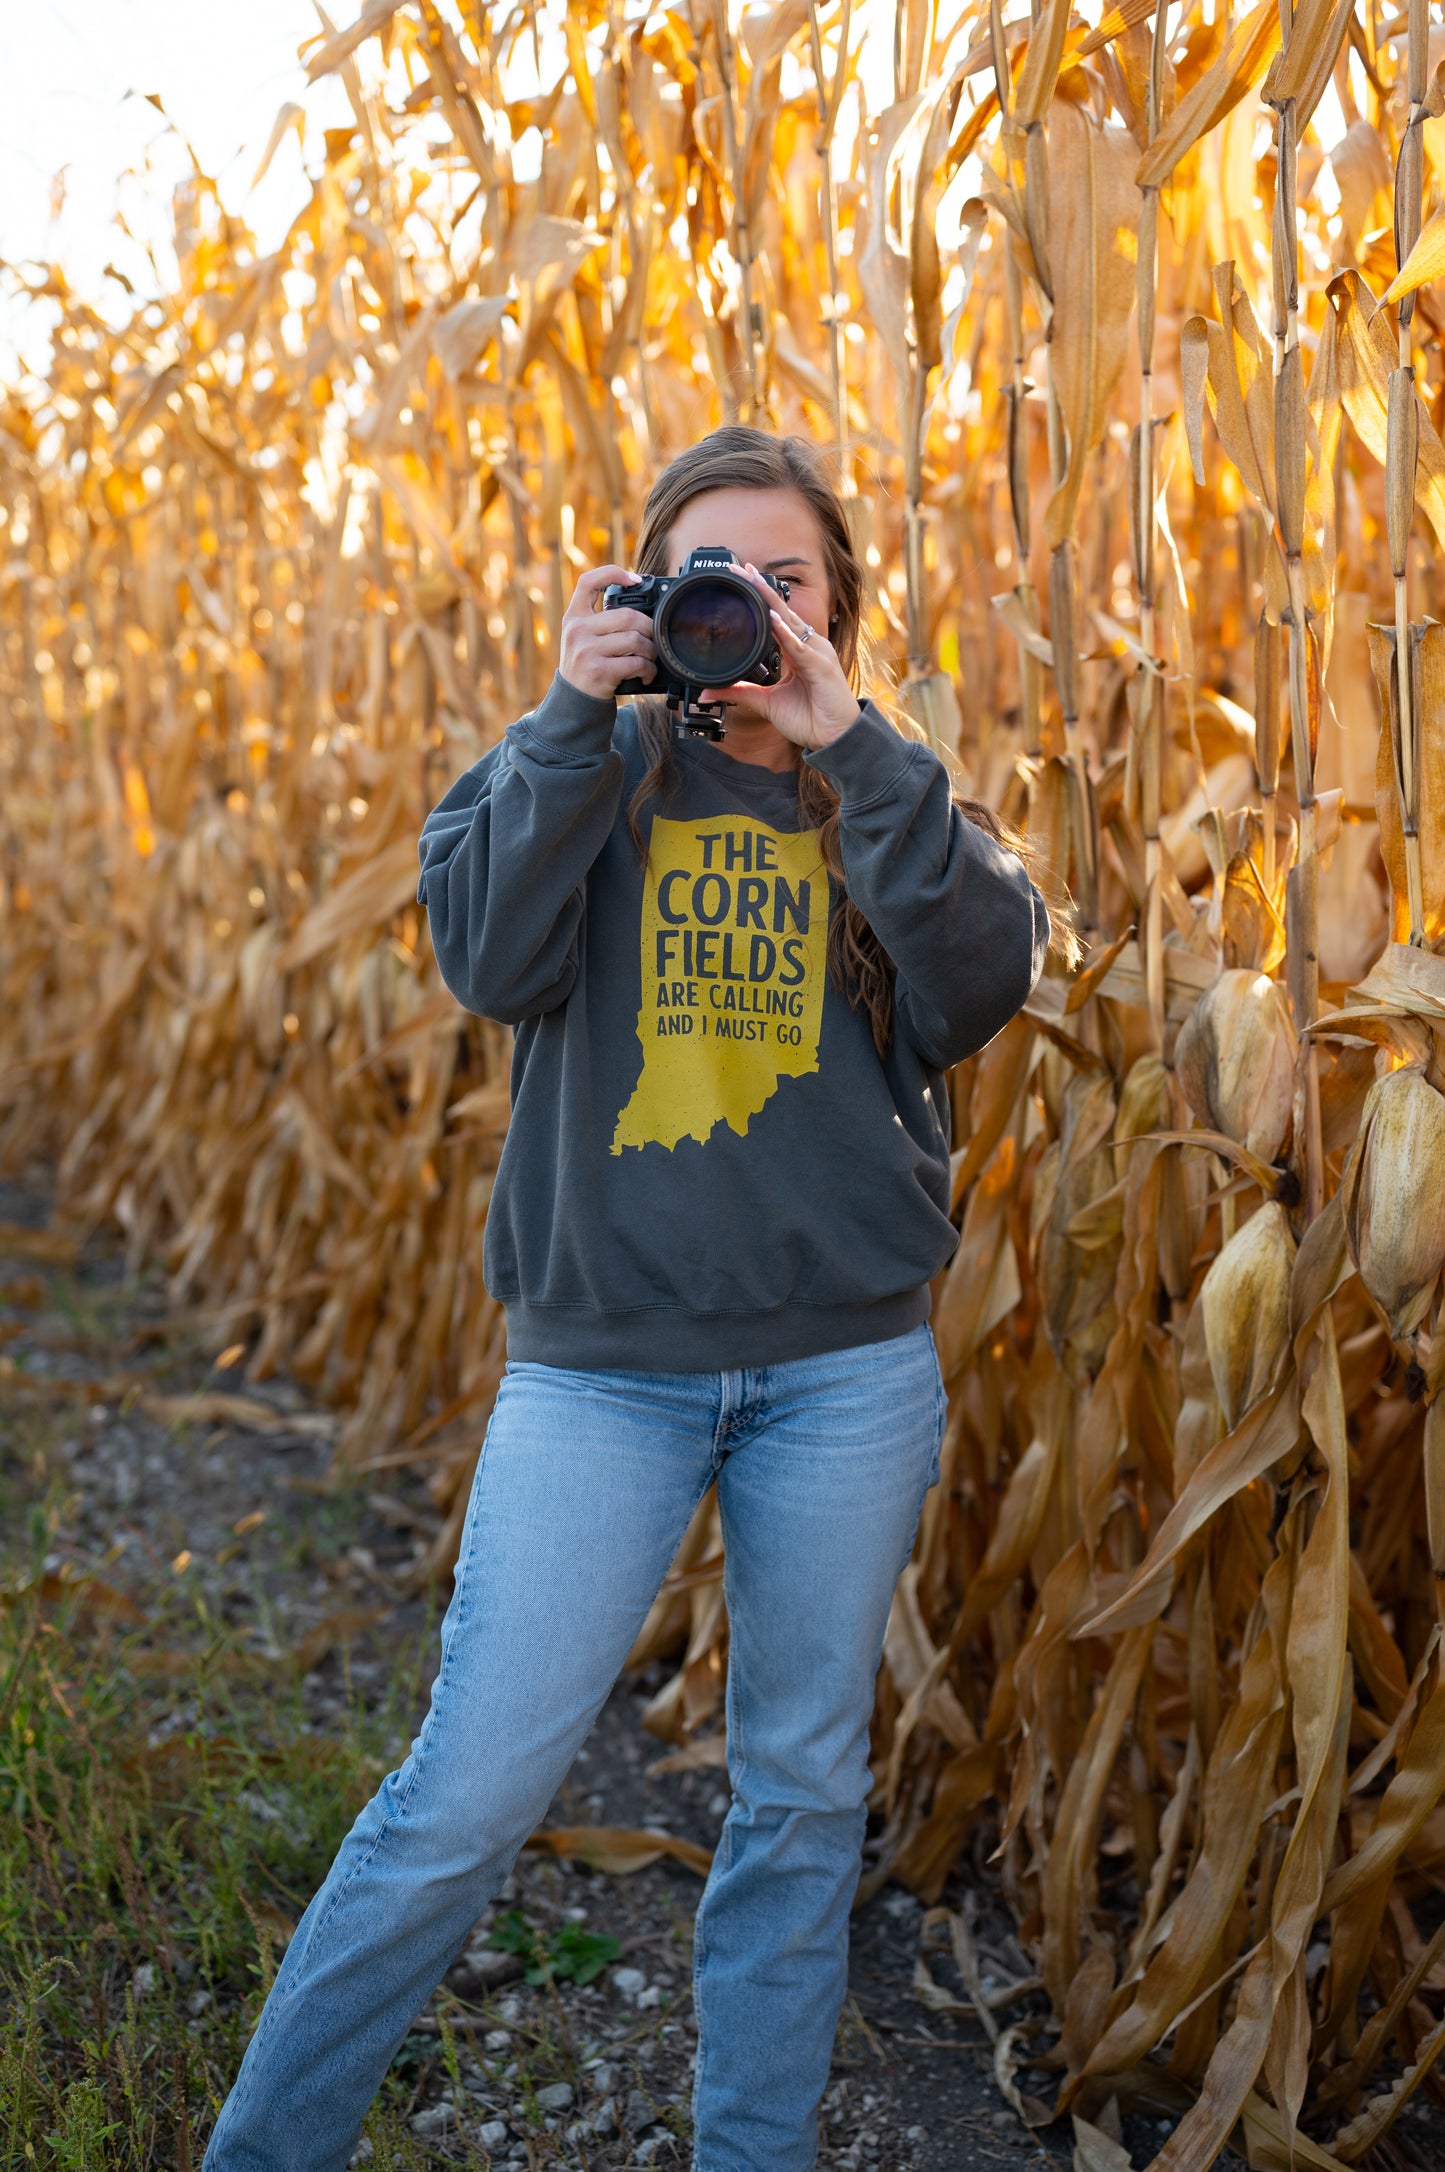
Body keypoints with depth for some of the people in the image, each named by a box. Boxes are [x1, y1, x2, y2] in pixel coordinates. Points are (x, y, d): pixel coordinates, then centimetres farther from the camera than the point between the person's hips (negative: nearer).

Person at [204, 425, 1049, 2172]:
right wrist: (576, 716, -16)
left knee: (803, 1795, 13)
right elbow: (488, 960, -12)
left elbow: (981, 991, -12)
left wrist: (848, 744, -15)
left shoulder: (887, 792, 8)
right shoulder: (587, 767, 5)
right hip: (600, 1358, -2)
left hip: (847, 1370, 2)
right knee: (470, 1793, -1)